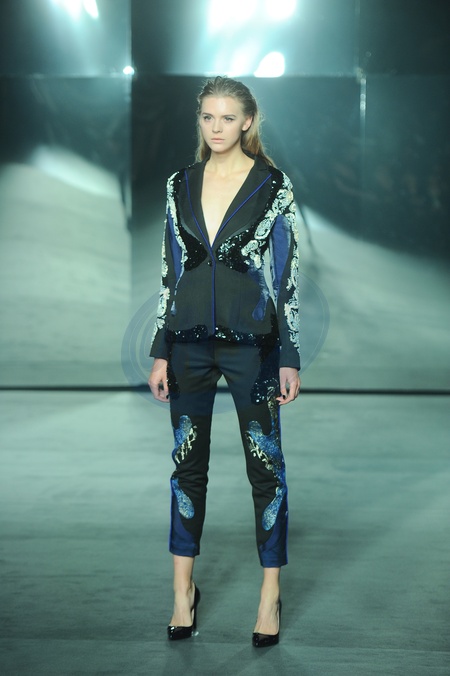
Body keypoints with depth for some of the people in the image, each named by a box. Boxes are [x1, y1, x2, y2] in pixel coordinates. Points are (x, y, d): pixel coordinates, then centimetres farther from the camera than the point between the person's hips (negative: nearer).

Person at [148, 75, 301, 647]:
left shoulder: (273, 186, -4)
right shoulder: (181, 185, 6)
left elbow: (287, 276, -4)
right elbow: (170, 272, 9)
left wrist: (290, 359, -7)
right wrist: (160, 352, 6)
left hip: (251, 343, -3)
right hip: (190, 343, 4)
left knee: (265, 465, 3)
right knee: (188, 462, 10)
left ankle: (271, 592, 15)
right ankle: (184, 589, 22)